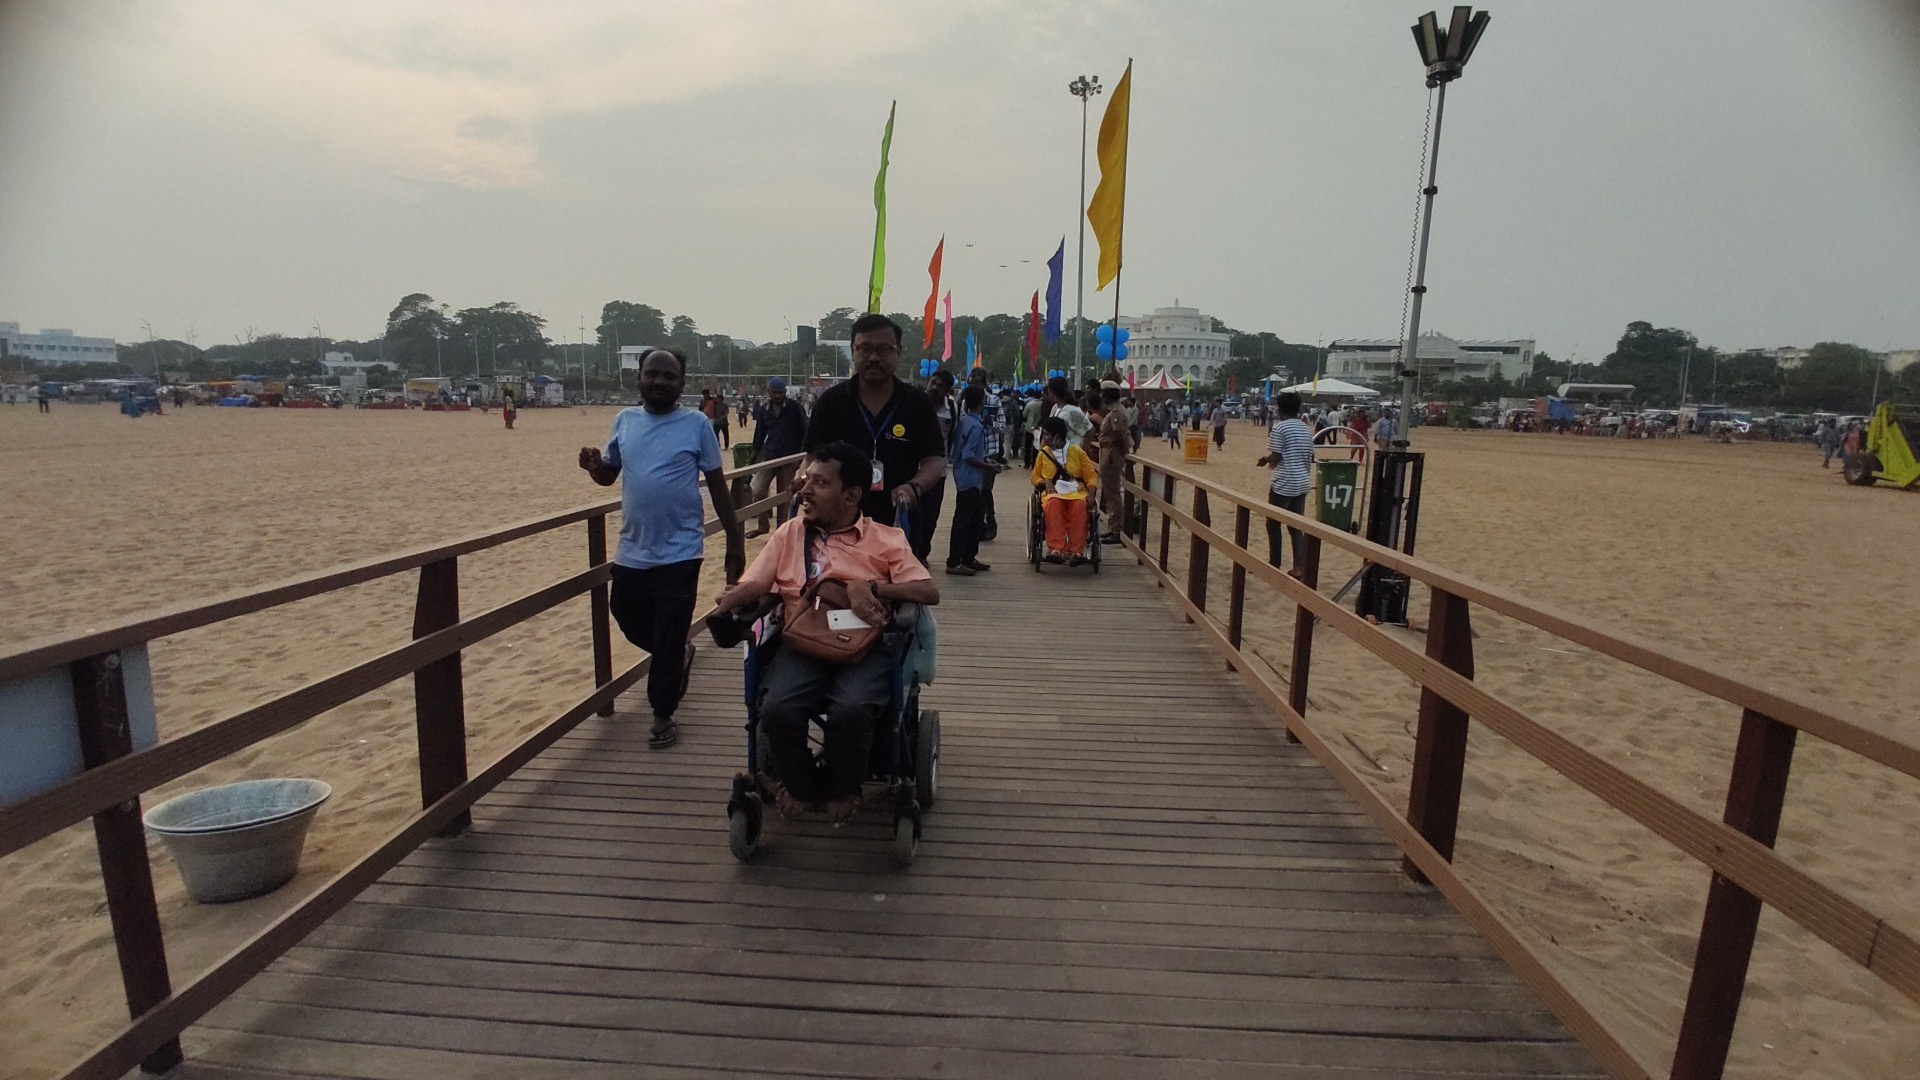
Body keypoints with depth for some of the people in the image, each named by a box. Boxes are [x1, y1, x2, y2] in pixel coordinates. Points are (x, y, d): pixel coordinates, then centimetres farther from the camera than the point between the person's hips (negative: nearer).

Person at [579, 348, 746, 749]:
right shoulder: (625, 420, 5)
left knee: (669, 637, 3)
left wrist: (735, 539, -3)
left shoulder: (697, 424, -6)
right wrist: (593, 466, -11)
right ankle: (678, 658, 45)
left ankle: (663, 715, 19)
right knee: (629, 620, 18)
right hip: (631, 550, 5)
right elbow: (608, 475, 13)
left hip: (679, 552, -5)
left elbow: (717, 485, -2)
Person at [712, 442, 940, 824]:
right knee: (777, 709, -29)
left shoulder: (886, 539, 11)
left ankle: (842, 789, 2)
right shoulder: (789, 533, 20)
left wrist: (871, 587, -13)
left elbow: (929, 592, 1)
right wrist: (731, 600, -14)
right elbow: (753, 585, 11)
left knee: (850, 710, -33)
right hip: (801, 647, 2)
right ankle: (801, 786, 5)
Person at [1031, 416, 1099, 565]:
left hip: (1076, 491, 0)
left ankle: (1076, 551, -39)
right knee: (1053, 504, -38)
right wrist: (1045, 482, -3)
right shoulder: (1044, 453, 13)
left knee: (1079, 505, -37)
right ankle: (1056, 549, -47)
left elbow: (1091, 475, 8)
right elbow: (1035, 477, 20)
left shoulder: (1077, 451, 9)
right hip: (1053, 492, 1)